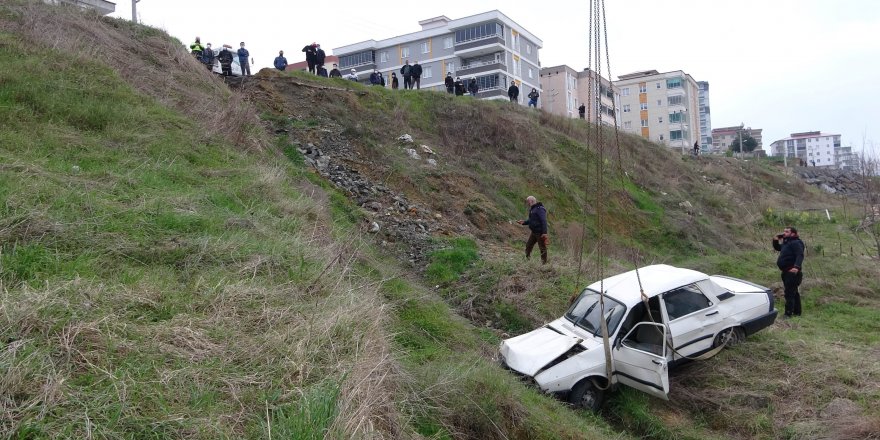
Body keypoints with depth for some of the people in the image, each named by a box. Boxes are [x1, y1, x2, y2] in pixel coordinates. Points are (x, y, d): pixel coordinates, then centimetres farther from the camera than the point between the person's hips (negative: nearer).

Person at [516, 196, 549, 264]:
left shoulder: (540, 209, -17)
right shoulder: (532, 209, 14)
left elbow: (543, 221, -22)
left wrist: (544, 232, -27)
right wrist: (524, 222, 5)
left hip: (540, 233, -10)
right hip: (534, 232, 10)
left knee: (542, 248, 0)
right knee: (528, 245, 13)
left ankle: (544, 263, 7)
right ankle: (527, 260, 22)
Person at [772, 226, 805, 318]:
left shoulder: (796, 243, -14)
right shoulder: (786, 243, 16)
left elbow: (800, 255, -27)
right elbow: (777, 248, 33)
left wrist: (797, 267, -43)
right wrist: (775, 241, 11)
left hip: (792, 272, -11)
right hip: (787, 272, 11)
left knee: (789, 293, -13)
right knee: (793, 293, 19)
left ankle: (788, 314, -14)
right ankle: (797, 312, 29)